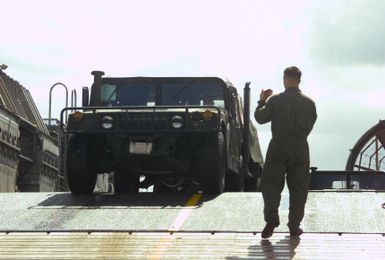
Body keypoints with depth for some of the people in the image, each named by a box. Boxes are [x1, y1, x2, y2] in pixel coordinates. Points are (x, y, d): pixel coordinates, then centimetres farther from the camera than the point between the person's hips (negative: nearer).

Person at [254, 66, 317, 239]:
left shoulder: (275, 100, -7)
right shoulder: (309, 102, 1)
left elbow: (260, 118, -4)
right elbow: (310, 126, 10)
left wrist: (262, 101, 12)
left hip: (278, 148, -2)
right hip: (300, 149, 2)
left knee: (270, 184, 2)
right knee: (298, 187, 10)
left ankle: (271, 219, -17)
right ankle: (294, 226, 10)